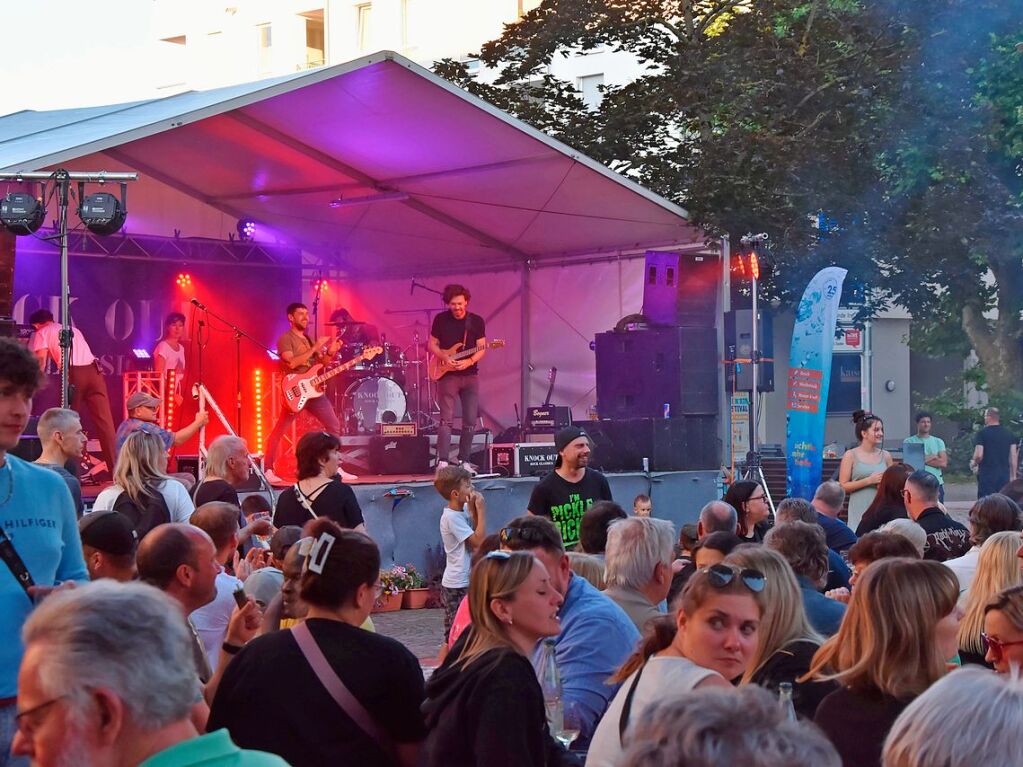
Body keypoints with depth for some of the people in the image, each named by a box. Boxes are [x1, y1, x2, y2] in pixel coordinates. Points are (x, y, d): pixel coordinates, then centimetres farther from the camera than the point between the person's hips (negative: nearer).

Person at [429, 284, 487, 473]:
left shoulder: (477, 321, 2)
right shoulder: (441, 319, 1)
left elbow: (482, 349, 1)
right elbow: (432, 344, 6)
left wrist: (468, 361, -18)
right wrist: (444, 358, -13)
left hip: (470, 375, 2)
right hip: (447, 375, -2)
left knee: (470, 421, 1)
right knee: (446, 419, -10)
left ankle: (464, 460, 11)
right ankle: (443, 461, -12)